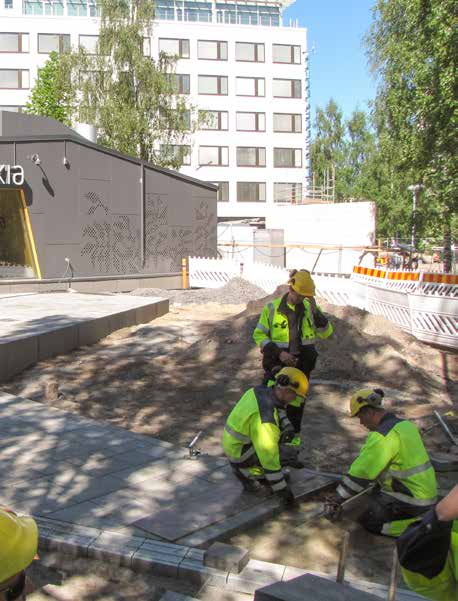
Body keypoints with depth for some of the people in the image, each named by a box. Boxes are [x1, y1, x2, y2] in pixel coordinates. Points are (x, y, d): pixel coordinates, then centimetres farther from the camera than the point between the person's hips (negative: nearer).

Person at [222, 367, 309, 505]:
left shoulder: (260, 390, -11)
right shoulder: (265, 418, -35)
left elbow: (278, 410, 9)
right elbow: (268, 456, -30)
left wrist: (288, 426, -11)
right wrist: (282, 489, -21)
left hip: (234, 442, 8)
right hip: (240, 454, -8)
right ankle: (244, 471, 6)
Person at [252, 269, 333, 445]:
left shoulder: (310, 307, 0)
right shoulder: (272, 308, -7)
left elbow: (326, 333, -4)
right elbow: (259, 334, -5)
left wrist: (315, 312, -18)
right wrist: (278, 353, -16)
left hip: (302, 363, 2)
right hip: (277, 363, -2)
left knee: (297, 398, 13)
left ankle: (294, 433, 32)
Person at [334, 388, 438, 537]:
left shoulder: (382, 436, -22)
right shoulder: (405, 424, 6)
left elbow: (360, 473, -20)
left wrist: (340, 498, -9)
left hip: (413, 502, -9)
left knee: (368, 521, 3)